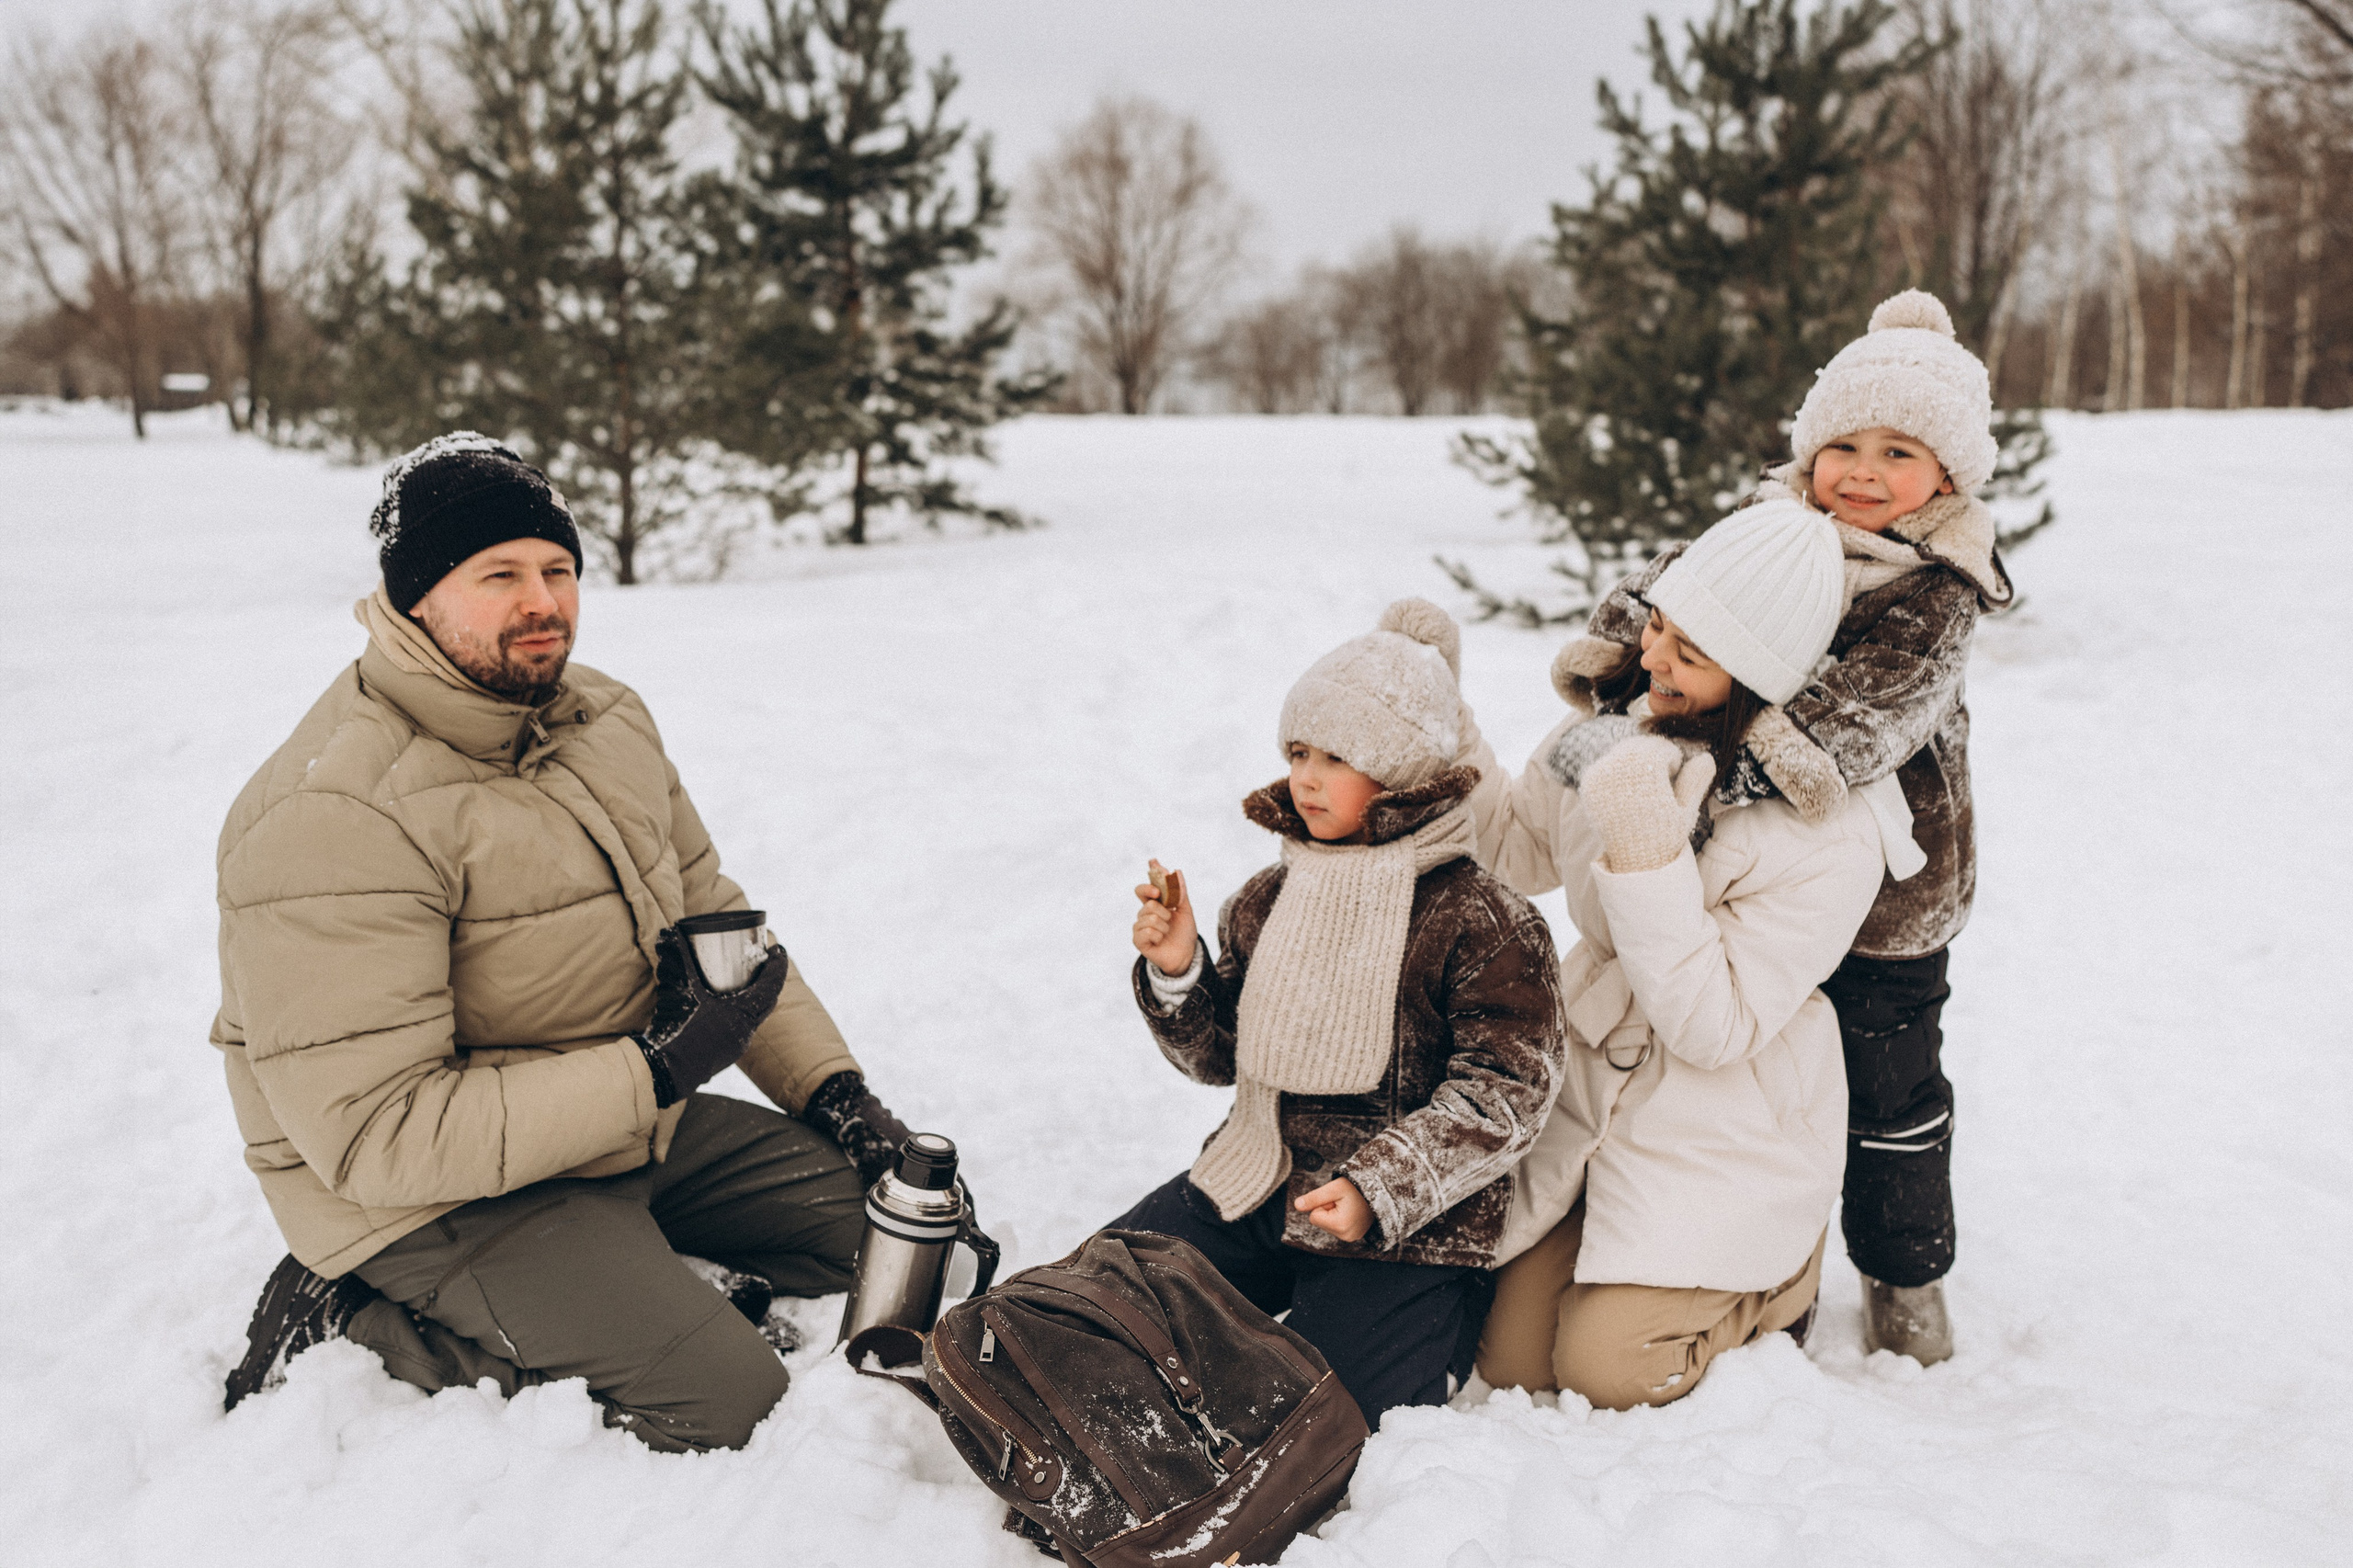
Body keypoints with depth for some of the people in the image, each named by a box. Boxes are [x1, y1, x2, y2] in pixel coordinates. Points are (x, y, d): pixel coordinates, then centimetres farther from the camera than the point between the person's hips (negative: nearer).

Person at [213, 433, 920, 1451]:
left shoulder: (604, 719, 4)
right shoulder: (335, 819, -24)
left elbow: (714, 916, 13)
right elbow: (375, 1137, -27)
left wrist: (830, 1084, 0)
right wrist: (652, 1068, -28)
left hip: (630, 1126, 8)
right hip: (435, 1197, -8)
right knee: (735, 1409, -17)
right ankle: (360, 1328, -4)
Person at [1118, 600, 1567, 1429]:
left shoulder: (1485, 923, -12)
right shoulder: (1268, 900, 5)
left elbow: (1504, 1095, -14)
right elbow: (1217, 1057, 13)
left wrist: (1376, 1189, -24)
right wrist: (1176, 973, -8)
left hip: (1407, 1226, -5)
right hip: (1253, 1184, 6)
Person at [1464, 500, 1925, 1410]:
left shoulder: (1833, 832, -25)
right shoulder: (1626, 722, -8)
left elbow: (1716, 1027, -25)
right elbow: (1514, 847, 10)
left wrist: (1647, 852, -34)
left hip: (1727, 1130, -5)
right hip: (1593, 1084, 5)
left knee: (1606, 1370, -10)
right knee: (1507, 1358, 1)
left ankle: (1780, 1276, 17)